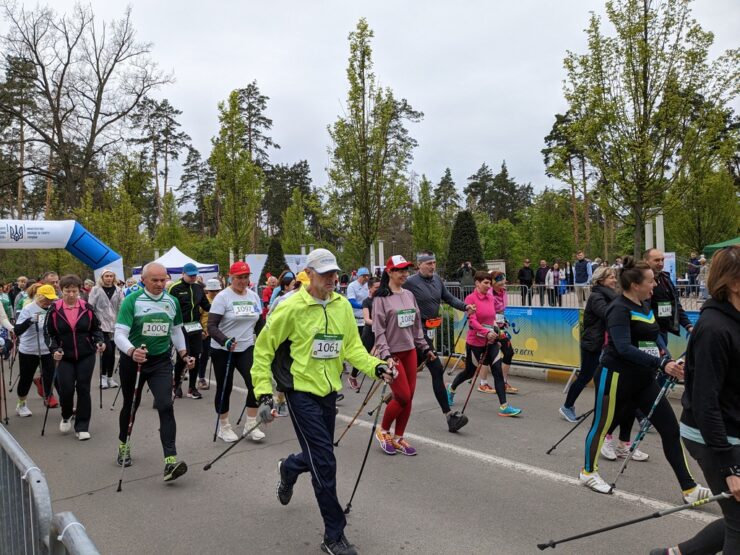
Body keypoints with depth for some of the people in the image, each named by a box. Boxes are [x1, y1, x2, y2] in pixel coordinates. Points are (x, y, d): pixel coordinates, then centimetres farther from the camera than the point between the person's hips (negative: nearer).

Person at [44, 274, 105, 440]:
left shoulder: (87, 308, -2)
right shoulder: (54, 309, -5)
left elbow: (96, 328, 8)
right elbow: (48, 333, 1)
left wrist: (100, 341, -10)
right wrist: (54, 349, -14)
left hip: (86, 356, 1)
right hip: (64, 357, 0)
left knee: (83, 389, 0)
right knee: (66, 389, -7)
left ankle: (82, 427, 11)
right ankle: (66, 416, 26)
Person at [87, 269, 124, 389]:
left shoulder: (118, 290, 8)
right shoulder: (96, 289, 0)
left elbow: (122, 307, 6)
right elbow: (90, 307, -1)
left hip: (115, 325, 3)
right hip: (101, 325, -3)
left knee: (112, 352, 7)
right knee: (107, 350, -11)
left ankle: (110, 377, 19)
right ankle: (103, 376, 5)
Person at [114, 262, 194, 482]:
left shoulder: (172, 302, 2)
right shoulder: (132, 301, -13)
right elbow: (119, 334, -20)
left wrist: (184, 354, 9)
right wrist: (132, 352, -39)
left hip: (161, 361, 2)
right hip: (132, 360, -2)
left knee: (165, 406, -13)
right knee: (130, 405, 16)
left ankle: (170, 460, -17)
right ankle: (123, 446, 42)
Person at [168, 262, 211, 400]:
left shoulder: (199, 287, 9)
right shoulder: (175, 288, -7)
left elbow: (205, 305, 15)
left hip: (196, 327, 5)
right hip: (181, 328, -5)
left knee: (195, 357, 6)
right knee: (182, 357, -4)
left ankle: (192, 388, 17)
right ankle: (176, 383, 22)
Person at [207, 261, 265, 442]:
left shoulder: (253, 296, 5)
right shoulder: (223, 297, -12)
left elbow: (259, 323, 14)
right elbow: (211, 326, -17)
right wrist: (225, 341, -33)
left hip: (246, 348, 4)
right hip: (223, 350, -4)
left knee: (256, 383, -10)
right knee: (224, 388, 7)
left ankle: (251, 425, 5)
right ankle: (224, 427, 25)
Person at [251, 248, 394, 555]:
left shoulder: (342, 305, 1)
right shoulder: (291, 307, -15)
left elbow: (352, 346, 6)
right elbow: (263, 348, -8)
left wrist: (376, 367, -11)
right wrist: (263, 393, -12)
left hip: (328, 391, 6)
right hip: (301, 392, -6)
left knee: (320, 456, 18)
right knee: (324, 462, -7)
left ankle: (288, 468, 54)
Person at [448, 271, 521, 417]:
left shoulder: (491, 298, 4)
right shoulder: (471, 298, -13)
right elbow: (472, 320, -21)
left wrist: (497, 336, 15)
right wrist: (486, 332, -31)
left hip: (491, 341, 5)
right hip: (475, 342, -5)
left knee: (498, 372, -4)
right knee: (470, 372, 12)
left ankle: (504, 407, -2)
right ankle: (451, 388, 40)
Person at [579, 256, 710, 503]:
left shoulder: (646, 304, 8)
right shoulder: (619, 309, -18)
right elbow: (624, 348, -30)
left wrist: (668, 361, 14)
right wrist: (661, 364, -35)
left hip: (643, 378, 8)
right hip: (616, 377, -8)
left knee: (670, 428, 3)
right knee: (602, 425, 9)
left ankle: (689, 489, 10)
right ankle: (588, 471, 31)